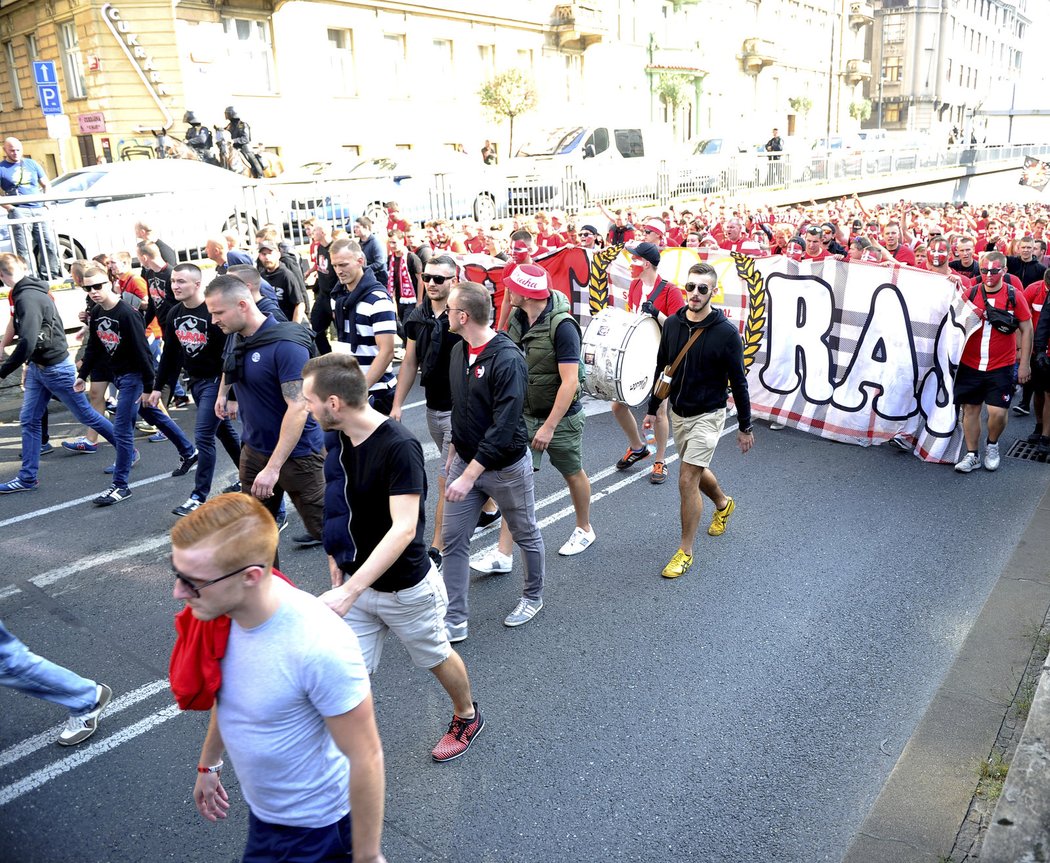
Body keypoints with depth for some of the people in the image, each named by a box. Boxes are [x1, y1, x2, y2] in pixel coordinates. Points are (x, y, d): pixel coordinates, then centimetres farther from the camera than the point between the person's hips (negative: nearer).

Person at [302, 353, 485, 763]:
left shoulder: (399, 447, -29)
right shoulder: (336, 439, -6)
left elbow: (404, 528, -35)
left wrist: (349, 590, -40)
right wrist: (337, 563, 7)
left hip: (404, 586, -5)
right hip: (354, 580, 5)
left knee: (436, 657, 19)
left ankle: (466, 715, 47)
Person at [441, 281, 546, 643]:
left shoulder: (508, 359, -24)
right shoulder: (459, 351, 2)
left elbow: (503, 427, -27)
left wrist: (470, 474, -28)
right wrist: (453, 452, 18)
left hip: (506, 466, -7)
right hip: (465, 460, 7)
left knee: (526, 535, 15)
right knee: (453, 541, 4)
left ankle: (533, 597, 39)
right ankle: (454, 621, 15)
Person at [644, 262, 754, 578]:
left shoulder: (726, 332, -17)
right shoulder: (672, 324, -3)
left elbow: (738, 382, -11)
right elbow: (662, 369, 9)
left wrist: (745, 427, -6)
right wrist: (652, 409, 11)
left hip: (707, 415, -6)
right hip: (678, 413, 6)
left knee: (687, 480, -9)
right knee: (696, 472, 22)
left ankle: (685, 552, 6)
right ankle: (723, 504, 55)